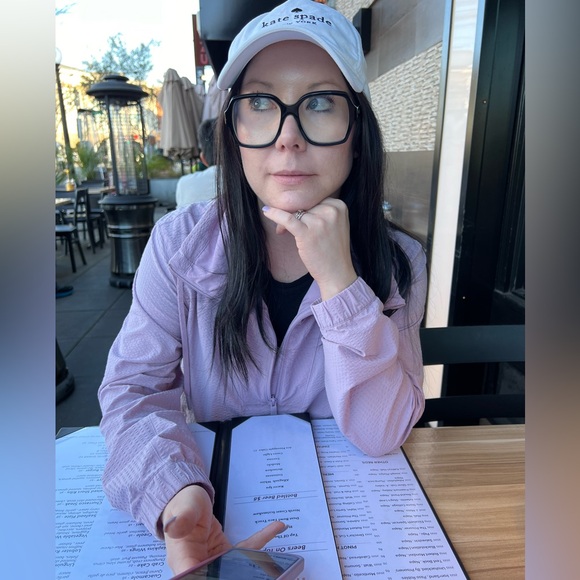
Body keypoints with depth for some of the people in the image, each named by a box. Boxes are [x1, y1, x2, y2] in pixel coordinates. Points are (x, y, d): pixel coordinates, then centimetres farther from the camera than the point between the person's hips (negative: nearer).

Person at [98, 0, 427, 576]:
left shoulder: (396, 263, -11)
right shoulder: (180, 242, -12)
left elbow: (381, 435, -16)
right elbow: (132, 388, -11)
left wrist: (339, 282, -28)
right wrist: (175, 496, -30)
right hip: (214, 483, 2)